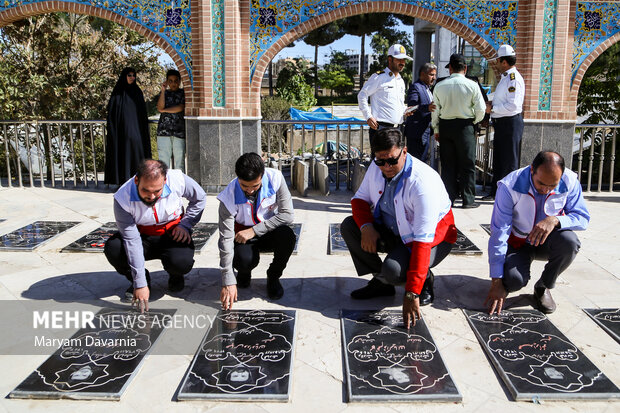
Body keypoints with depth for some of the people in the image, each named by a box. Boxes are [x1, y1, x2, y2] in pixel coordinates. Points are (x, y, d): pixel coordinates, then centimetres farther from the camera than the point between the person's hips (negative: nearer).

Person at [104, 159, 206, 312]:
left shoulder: (177, 179, -23)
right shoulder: (122, 199, -25)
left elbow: (200, 198, 0)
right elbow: (132, 241, -28)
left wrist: (185, 225, -11)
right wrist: (140, 284, -30)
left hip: (173, 234, 0)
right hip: (142, 236, 1)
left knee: (181, 263, -32)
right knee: (112, 249, -28)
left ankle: (175, 276, 10)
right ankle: (139, 279, 3)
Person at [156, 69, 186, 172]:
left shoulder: (183, 93, 10)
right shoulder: (164, 93, 17)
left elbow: (180, 108, -4)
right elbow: (160, 107, -1)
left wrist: (165, 110, 3)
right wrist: (163, 90, -3)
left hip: (179, 131, -1)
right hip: (164, 130, 1)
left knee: (179, 159, -3)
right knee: (164, 159, -2)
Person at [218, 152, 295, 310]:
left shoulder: (275, 178, -22)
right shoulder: (229, 196, -25)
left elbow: (287, 214, -21)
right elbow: (226, 239, -25)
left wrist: (254, 230, -28)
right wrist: (228, 282, -28)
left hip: (269, 232, 1)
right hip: (243, 235, -1)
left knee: (287, 236, -33)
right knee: (244, 259, -33)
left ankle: (273, 276, -2)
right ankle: (244, 273, 10)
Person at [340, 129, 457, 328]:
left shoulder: (423, 182, -33)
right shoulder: (376, 168, -12)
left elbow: (422, 240, -37)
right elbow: (360, 198, 4)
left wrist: (411, 294, -40)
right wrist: (366, 227, -22)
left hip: (432, 237, -7)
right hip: (392, 231, 7)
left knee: (393, 270, -34)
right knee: (349, 226, -13)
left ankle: (425, 281, 3)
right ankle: (380, 282, 3)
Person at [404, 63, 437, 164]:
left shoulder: (428, 88, 20)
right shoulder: (415, 87, -11)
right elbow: (411, 107, -27)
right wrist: (427, 107, -42)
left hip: (426, 133, 10)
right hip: (416, 133, -10)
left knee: (424, 160, 14)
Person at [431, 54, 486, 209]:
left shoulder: (439, 86, -1)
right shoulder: (472, 86, -7)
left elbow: (435, 111, 4)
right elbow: (481, 110, -5)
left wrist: (436, 129, 14)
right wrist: (474, 121, 14)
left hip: (445, 126, 2)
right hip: (465, 126, -2)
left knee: (447, 164, 9)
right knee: (468, 164, 6)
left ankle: (448, 199, 12)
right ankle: (468, 199, 9)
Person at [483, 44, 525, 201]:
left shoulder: (514, 78, -16)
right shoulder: (505, 77, 16)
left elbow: (513, 105, -24)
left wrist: (493, 109, -17)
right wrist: (492, 104, 9)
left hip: (510, 123, -10)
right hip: (501, 123, 10)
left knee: (509, 162, -2)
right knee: (498, 159, 15)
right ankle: (495, 192, 24)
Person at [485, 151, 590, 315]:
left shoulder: (570, 182, -18)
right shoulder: (509, 186, -26)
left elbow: (582, 217, -11)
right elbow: (498, 235, -25)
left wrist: (555, 220, -36)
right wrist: (496, 282, -25)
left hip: (548, 241, 2)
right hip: (518, 243, -2)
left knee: (569, 241, -32)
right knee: (514, 280, -30)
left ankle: (543, 287, -4)